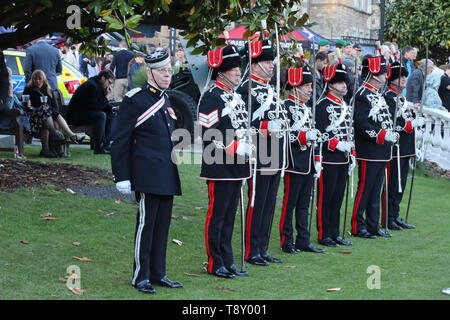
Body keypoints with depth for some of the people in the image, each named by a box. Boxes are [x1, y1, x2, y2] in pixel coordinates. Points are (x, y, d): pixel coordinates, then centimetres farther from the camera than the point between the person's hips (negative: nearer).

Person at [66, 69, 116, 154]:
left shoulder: (98, 86, 11)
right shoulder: (91, 85, -20)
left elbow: (101, 105, 15)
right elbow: (93, 106, -24)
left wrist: (111, 108, -2)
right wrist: (105, 97, -15)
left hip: (85, 113, 10)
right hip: (75, 116, -10)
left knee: (111, 115, 6)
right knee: (101, 115, -31)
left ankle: (106, 144, 1)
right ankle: (98, 148, -29)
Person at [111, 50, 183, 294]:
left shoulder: (166, 100, 16)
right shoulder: (134, 101, -8)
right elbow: (120, 142, -8)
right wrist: (122, 177, -12)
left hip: (167, 177, 8)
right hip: (147, 175, -8)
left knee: (162, 224, 10)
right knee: (146, 222, -4)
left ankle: (158, 274, 18)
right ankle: (141, 277, 4)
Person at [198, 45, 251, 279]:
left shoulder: (236, 96, 16)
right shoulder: (212, 98, -12)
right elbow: (208, 135, -17)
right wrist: (236, 149, -20)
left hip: (236, 167, 9)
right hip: (220, 168, -9)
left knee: (230, 215, 13)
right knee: (217, 215, -1)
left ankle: (227, 261, 19)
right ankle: (215, 264, 5)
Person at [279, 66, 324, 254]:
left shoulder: (307, 109, 17)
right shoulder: (286, 107, -10)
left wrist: (316, 161, 20)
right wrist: (305, 136, -25)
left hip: (308, 164, 8)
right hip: (294, 164, -8)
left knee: (304, 203, 11)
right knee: (289, 203, -1)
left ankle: (303, 241, 15)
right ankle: (286, 242, 6)